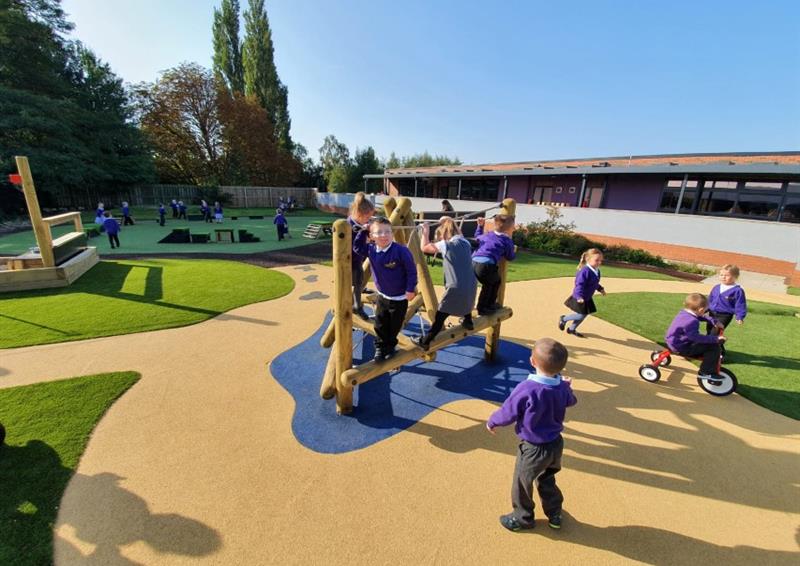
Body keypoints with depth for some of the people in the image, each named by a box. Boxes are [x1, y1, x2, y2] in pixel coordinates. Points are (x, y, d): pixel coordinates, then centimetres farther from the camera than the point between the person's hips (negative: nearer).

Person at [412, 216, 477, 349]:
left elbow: (424, 247, 1)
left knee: (440, 315, -2)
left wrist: (425, 232, 15)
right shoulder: (465, 242, 10)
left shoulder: (445, 244, -6)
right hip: (471, 286, 6)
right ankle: (468, 321, 55)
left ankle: (425, 341, 3)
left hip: (456, 287, -6)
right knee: (465, 297, 38)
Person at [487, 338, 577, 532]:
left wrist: (492, 422, -1)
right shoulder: (562, 387, -13)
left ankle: (522, 518, 41)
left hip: (534, 449, -6)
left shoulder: (527, 389, -33)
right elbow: (571, 401, 13)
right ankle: (555, 514, 48)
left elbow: (508, 413, -21)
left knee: (522, 483, 20)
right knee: (547, 479, 31)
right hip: (556, 444, 6)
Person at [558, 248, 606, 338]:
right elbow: (579, 285, -33)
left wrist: (600, 289, 27)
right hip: (579, 298, -9)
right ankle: (563, 318, 19)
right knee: (581, 315, -5)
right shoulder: (585, 271, -27)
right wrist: (579, 296, -43)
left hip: (587, 298, 9)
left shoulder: (597, 271, 2)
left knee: (584, 315, 14)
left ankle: (571, 329, 31)